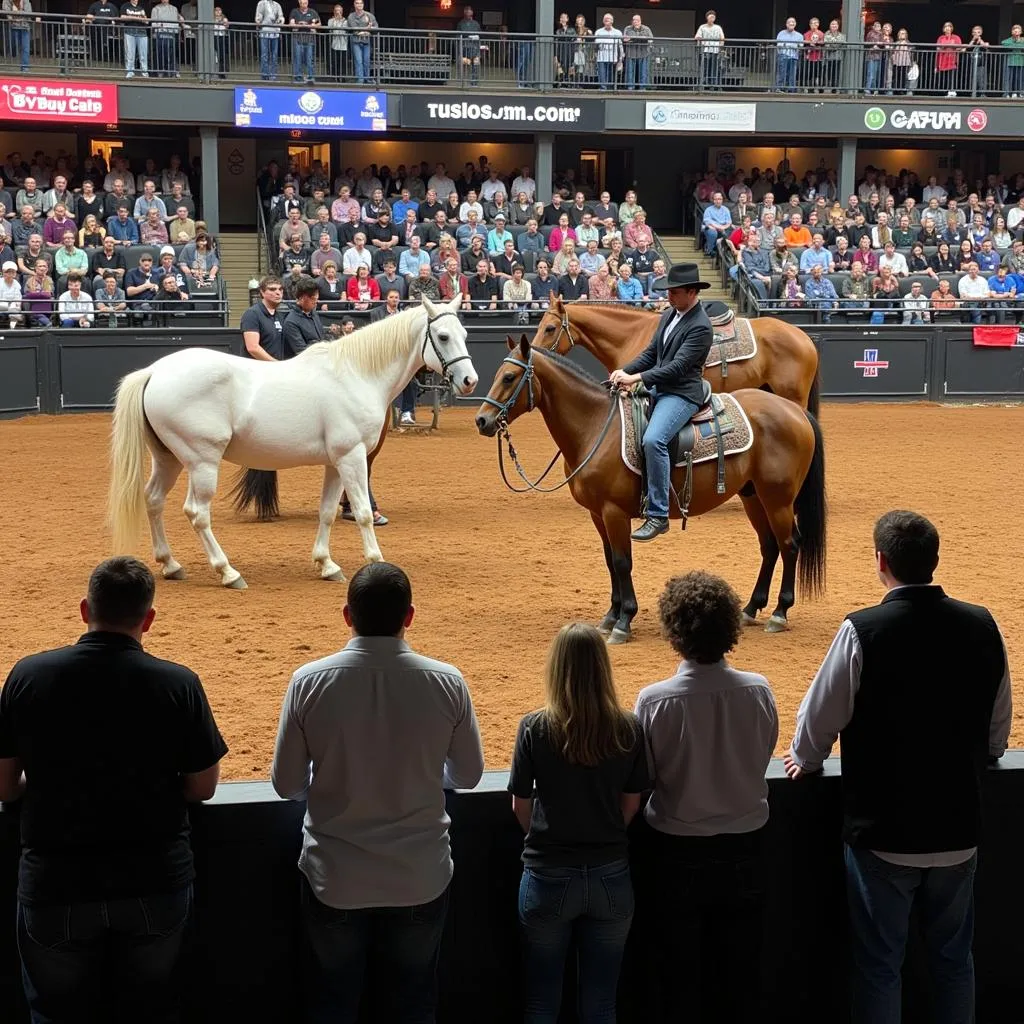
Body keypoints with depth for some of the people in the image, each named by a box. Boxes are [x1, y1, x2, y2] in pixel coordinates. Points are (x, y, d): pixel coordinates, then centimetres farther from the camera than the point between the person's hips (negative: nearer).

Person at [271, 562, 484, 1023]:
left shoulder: (309, 682, -14)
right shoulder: (446, 683, -13)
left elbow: (286, 784, -6)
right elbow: (468, 775, 1)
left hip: (335, 880, 0)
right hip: (420, 879, 0)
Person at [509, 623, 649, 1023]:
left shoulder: (535, 728, -12)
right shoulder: (629, 729, -7)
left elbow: (521, 808, -2)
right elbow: (631, 807, 3)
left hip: (548, 877, -1)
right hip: (611, 877, 2)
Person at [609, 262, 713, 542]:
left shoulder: (700, 326, -15)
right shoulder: (668, 315, 12)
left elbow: (677, 366, -22)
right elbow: (651, 353, 17)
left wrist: (636, 378, -26)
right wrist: (624, 371, -1)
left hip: (682, 393, -10)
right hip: (656, 388, 10)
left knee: (653, 440, -31)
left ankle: (658, 516, -27)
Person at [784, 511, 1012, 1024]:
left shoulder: (862, 631, -19)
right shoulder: (982, 626, -5)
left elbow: (819, 718, -9)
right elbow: (999, 723, 7)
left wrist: (805, 760, 12)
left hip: (881, 832, -4)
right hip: (958, 828, 4)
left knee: (879, 965, 11)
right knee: (954, 958, 20)